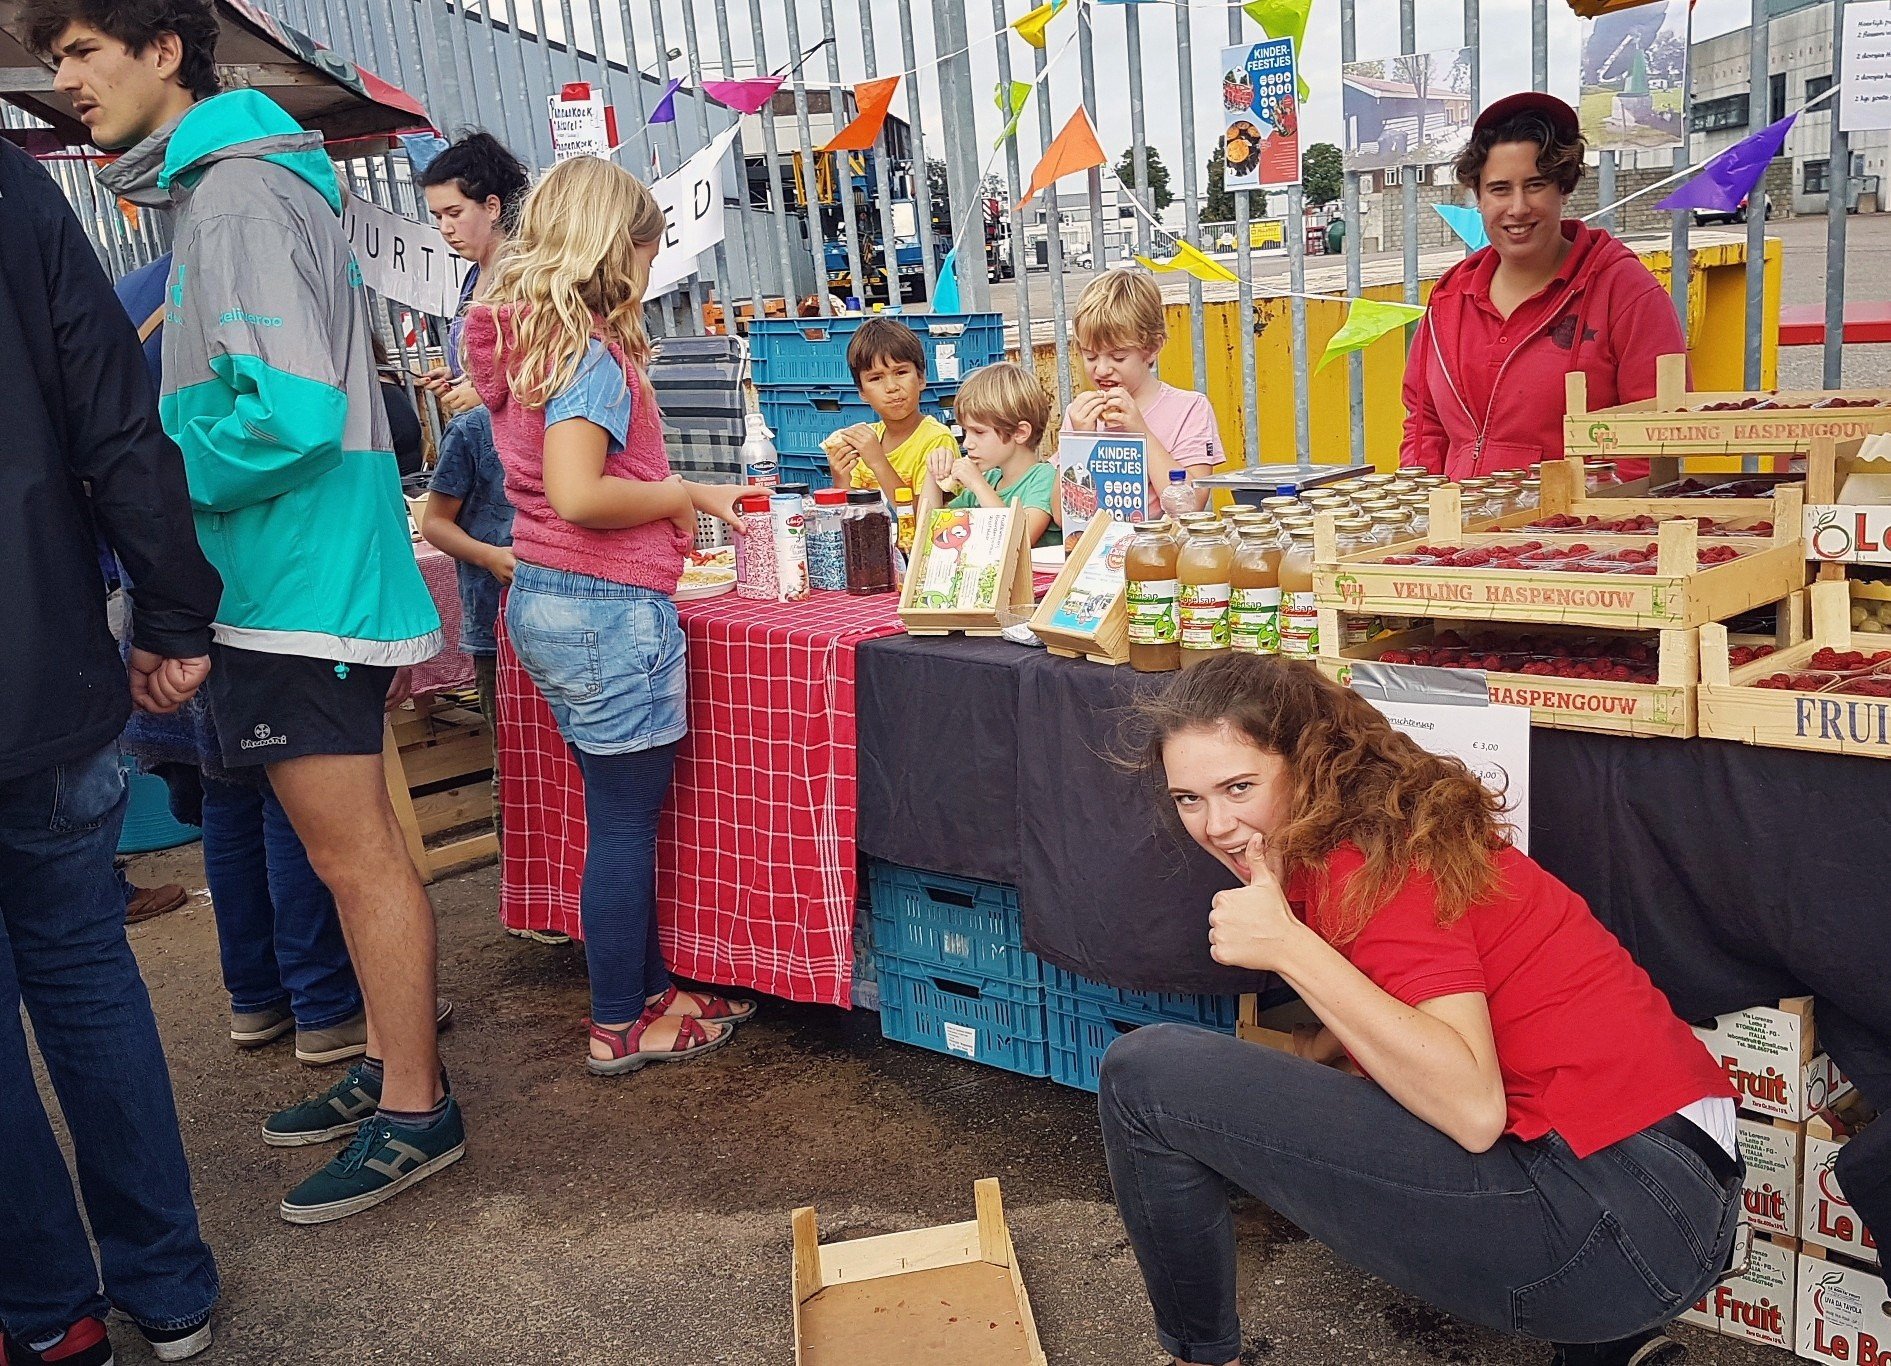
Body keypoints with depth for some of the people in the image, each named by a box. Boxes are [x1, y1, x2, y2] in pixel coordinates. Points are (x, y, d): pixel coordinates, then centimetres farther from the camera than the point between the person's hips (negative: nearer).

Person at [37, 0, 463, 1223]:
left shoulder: (238, 194, -14)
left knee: (354, 856, -2)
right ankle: (391, 1064, 29)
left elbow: (294, 413, -24)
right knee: (350, 848, 17)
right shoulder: (215, 186, 18)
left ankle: (417, 1114, 10)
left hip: (301, 587, -10)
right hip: (293, 583, 10)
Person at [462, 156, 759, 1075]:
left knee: (621, 811, 17)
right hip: (609, 609, -9)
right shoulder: (590, 351, -16)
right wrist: (691, 495, -12)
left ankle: (647, 989, 28)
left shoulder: (518, 338, 12)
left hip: (543, 597, 9)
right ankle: (621, 1028, 14)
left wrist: (665, 501, 17)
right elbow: (577, 493, -25)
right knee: (625, 820, 2)